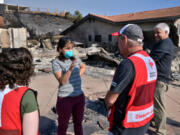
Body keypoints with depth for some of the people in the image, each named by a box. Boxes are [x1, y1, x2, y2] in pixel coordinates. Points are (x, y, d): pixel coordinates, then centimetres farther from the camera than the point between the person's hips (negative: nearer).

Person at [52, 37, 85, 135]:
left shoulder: (75, 58, -1)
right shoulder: (56, 62, -14)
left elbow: (83, 67, 19)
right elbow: (62, 81, -23)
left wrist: (78, 76, 3)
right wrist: (70, 68, -35)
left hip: (79, 96, 5)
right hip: (65, 98, -4)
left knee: (78, 122, 22)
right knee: (63, 125, 14)